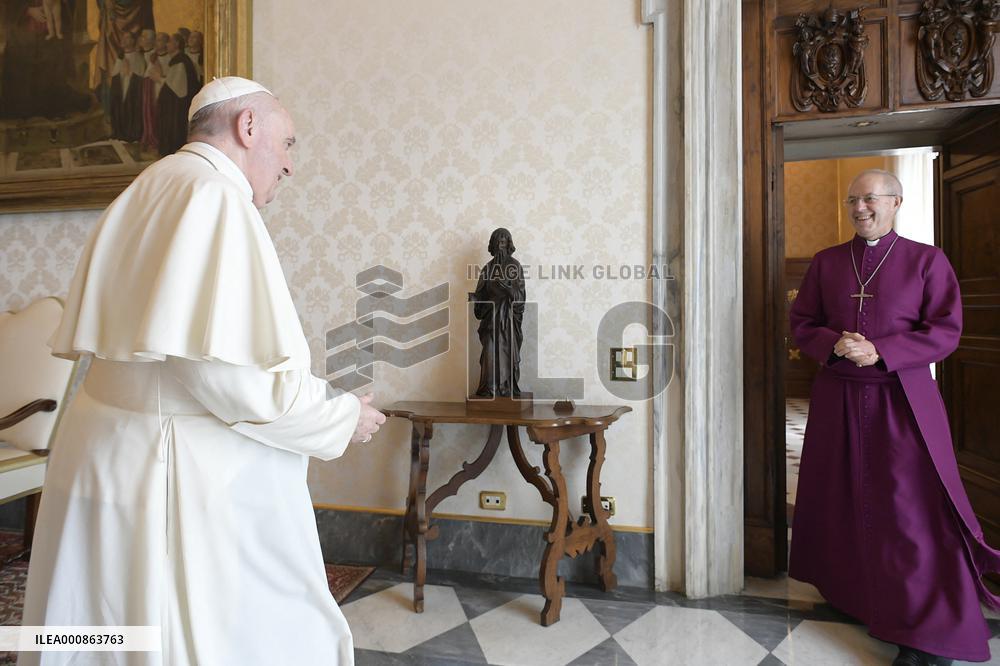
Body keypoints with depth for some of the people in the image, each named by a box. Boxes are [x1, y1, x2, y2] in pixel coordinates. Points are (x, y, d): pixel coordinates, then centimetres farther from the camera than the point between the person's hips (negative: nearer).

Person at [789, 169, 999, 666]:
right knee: (841, 499, 11)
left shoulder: (927, 260, 1)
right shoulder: (826, 262, 8)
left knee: (908, 508, -2)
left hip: (902, 399, -3)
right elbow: (801, 324, 6)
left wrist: (879, 352, -18)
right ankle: (848, 591, 31)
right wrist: (834, 343, -14)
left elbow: (946, 331, -5)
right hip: (837, 397, 3)